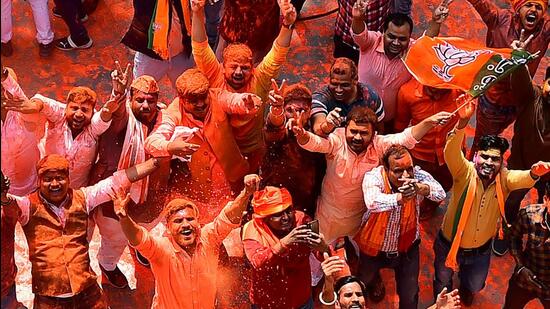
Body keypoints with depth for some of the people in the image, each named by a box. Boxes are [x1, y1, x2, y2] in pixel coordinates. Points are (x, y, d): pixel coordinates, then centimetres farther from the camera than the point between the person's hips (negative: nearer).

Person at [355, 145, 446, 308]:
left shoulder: (418, 175, -22)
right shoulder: (373, 177, -30)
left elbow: (440, 194, -39)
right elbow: (373, 203, -50)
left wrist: (419, 187, -60)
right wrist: (401, 197, -68)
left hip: (406, 246, 1)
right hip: (374, 247, -1)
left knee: (409, 295, 17)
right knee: (364, 283, 28)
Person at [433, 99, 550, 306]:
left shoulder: (504, 179, -18)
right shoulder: (465, 173, -25)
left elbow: (523, 179, -39)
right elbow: (451, 152, -44)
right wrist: (463, 122, -62)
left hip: (481, 250, 3)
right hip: (449, 244, -3)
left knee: (475, 285, 29)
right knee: (443, 283, 22)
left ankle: (466, 288, 65)